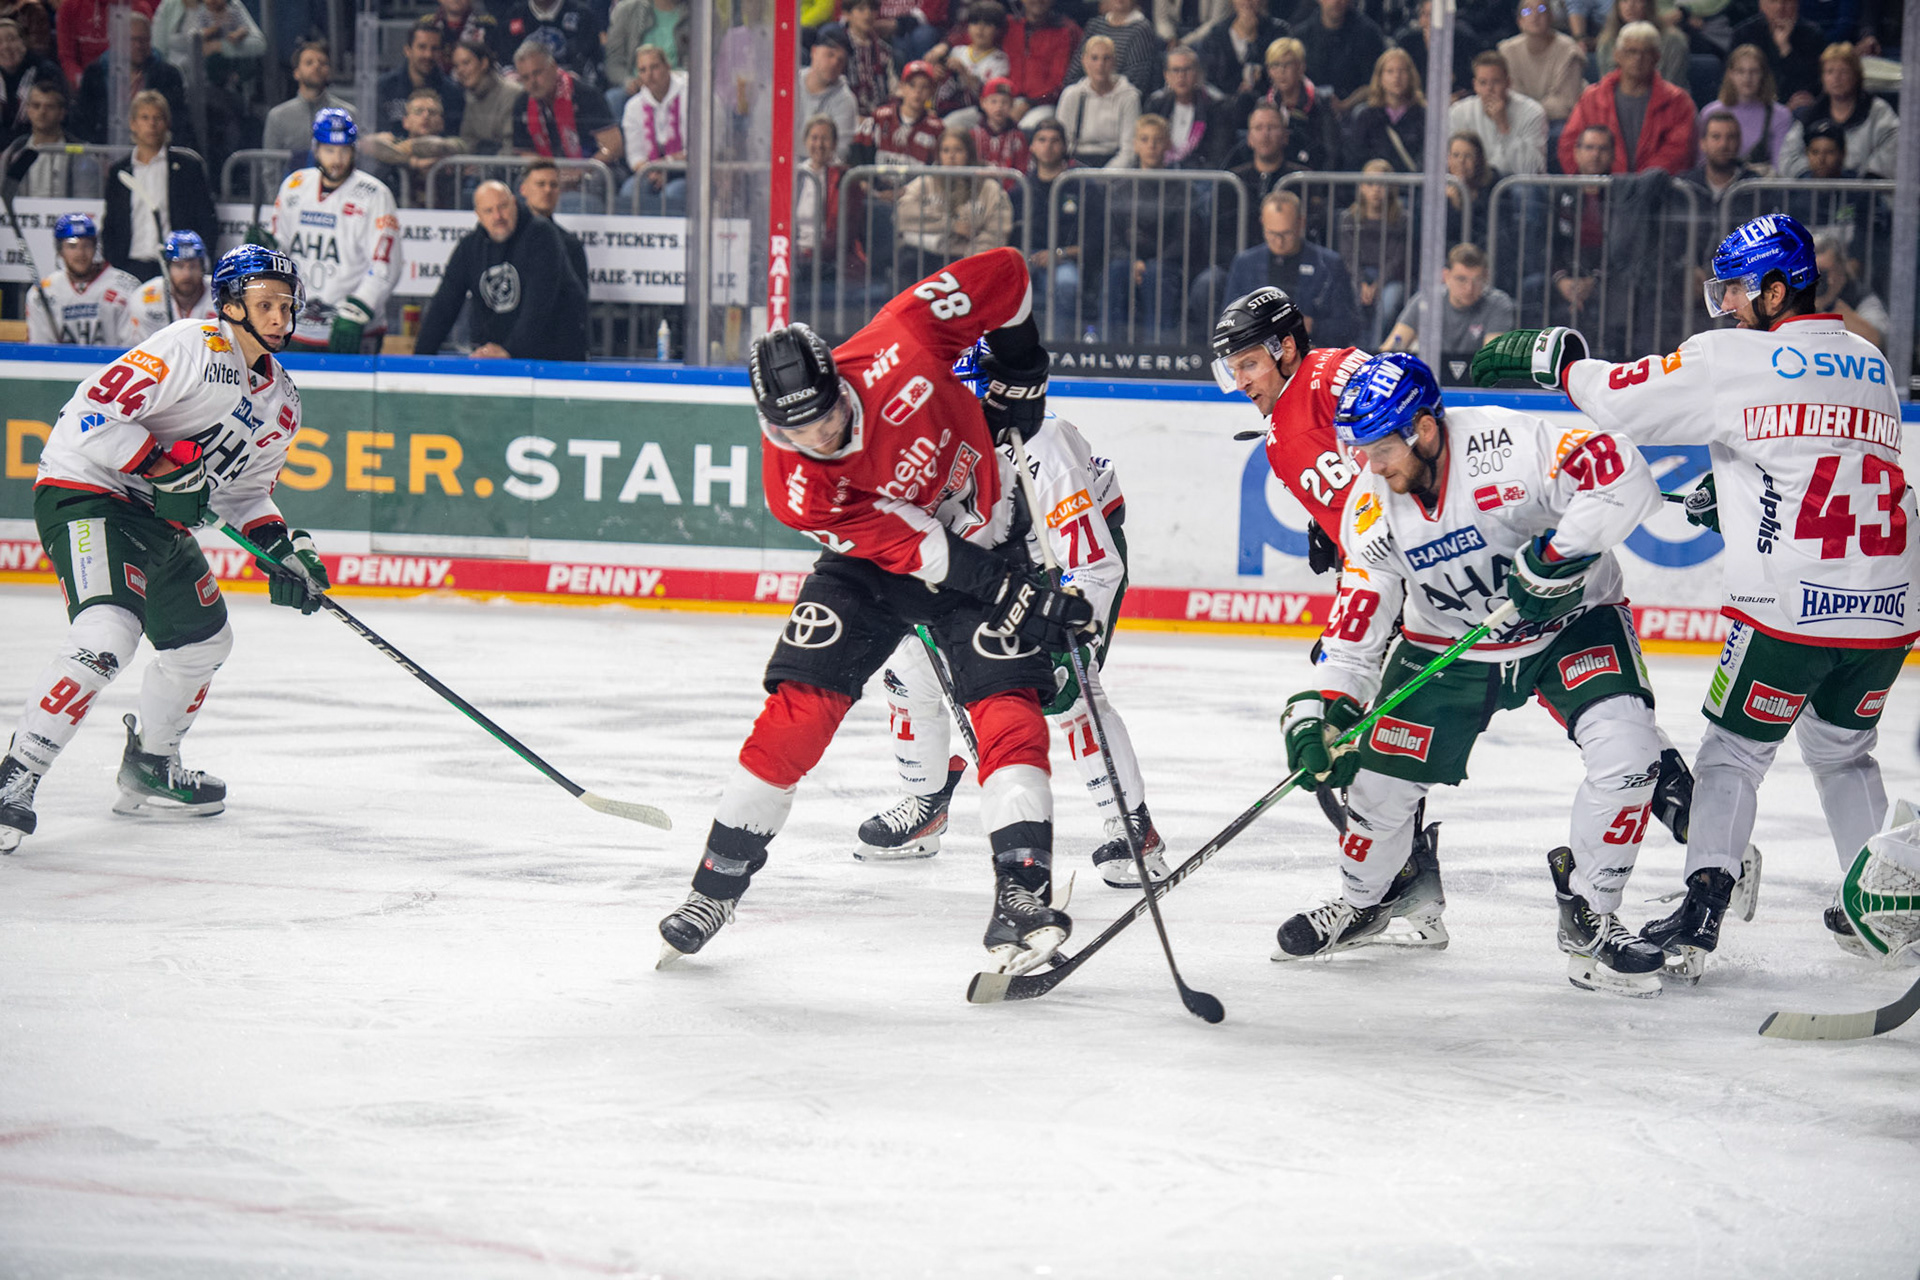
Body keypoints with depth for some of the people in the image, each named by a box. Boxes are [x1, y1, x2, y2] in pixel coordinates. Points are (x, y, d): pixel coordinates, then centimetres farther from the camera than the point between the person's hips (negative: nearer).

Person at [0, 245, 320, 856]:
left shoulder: (282, 401, 10)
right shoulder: (192, 347, -18)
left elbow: (244, 488, 21)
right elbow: (92, 411, -24)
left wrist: (283, 547, 5)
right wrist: (165, 464, -26)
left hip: (159, 519, 10)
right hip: (85, 491, -10)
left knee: (203, 640, 22)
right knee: (106, 636, -28)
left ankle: (149, 770, 42)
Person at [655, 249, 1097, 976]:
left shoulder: (893, 353, -31)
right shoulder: (797, 492, -28)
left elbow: (1005, 275, -18)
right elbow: (914, 548, -27)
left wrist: (1019, 376, -11)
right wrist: (1013, 589, -30)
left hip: (984, 536, 0)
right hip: (876, 559, 0)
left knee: (1007, 705, -16)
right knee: (799, 704, -10)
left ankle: (1023, 895, -19)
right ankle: (719, 882, 5)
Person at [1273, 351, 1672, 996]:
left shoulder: (1508, 443, -29)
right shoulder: (1372, 511, -11)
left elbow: (1622, 476, -38)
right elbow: (1358, 620, -7)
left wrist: (1559, 555, -41)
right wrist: (1321, 710, -17)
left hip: (1570, 621, -4)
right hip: (1448, 646, 4)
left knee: (1626, 751, -25)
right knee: (1382, 776, 0)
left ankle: (1588, 916, -7)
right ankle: (1368, 897, 33)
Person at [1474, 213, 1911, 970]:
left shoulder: (1735, 359, -5)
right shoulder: (1870, 364, 15)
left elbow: (1627, 400, -4)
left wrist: (1556, 361, 12)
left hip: (1791, 605, -6)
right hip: (1887, 608, 6)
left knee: (1733, 751, 8)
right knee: (1842, 751, 24)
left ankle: (1704, 902, 0)